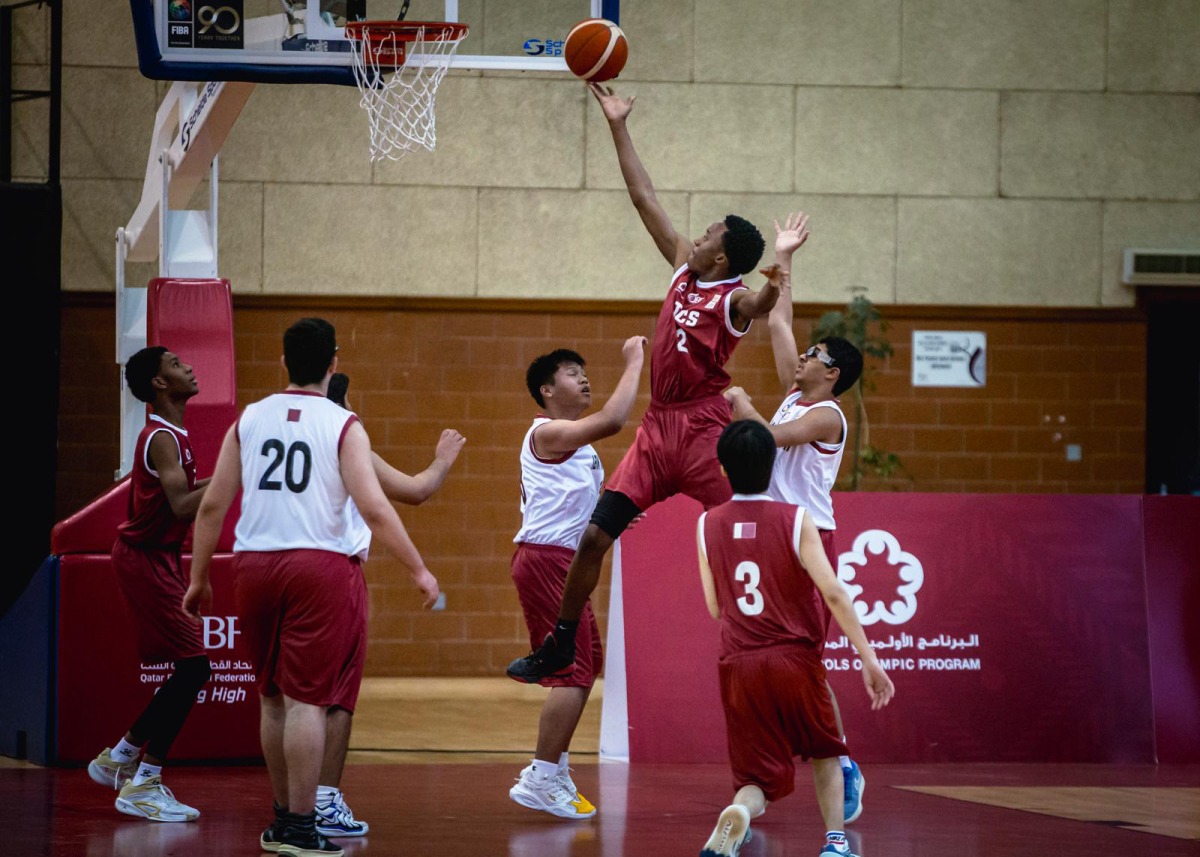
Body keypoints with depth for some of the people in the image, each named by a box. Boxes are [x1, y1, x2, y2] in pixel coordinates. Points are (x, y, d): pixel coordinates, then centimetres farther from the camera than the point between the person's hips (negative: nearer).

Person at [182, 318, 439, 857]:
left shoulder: (249, 420, 8)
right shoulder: (343, 427, -3)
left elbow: (213, 505, 8)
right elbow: (374, 509, -11)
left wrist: (199, 579, 17)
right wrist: (419, 572, -4)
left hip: (254, 564, 4)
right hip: (320, 565, -4)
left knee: (273, 697, 16)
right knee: (307, 699, -3)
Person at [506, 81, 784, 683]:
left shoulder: (735, 299, -10)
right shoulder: (684, 269, 11)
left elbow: (759, 305, -35)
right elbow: (646, 200, 16)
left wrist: (774, 287, -59)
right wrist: (619, 128, 17)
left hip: (704, 429, -7)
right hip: (659, 425, 7)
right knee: (595, 536, 4)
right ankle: (559, 647, 13)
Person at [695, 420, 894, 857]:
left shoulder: (708, 525, 3)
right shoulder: (796, 519, -6)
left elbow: (715, 608, 10)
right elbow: (833, 592, -13)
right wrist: (868, 657, -10)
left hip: (738, 666, 2)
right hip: (795, 659, -2)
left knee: (757, 778, 6)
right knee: (825, 754, 24)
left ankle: (739, 811, -27)